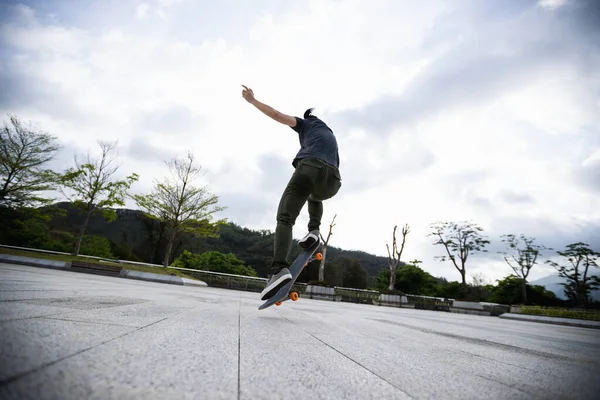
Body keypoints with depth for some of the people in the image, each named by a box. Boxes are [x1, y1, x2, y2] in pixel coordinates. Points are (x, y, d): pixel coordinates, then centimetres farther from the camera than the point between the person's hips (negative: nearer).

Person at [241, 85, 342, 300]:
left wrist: (252, 100, 22)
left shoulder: (307, 123, 27)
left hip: (310, 168, -5)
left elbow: (278, 115, 15)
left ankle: (279, 268, -32)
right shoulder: (331, 136, 42)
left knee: (285, 218, -9)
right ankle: (313, 230, 12)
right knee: (315, 198, 40)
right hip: (332, 181, 5)